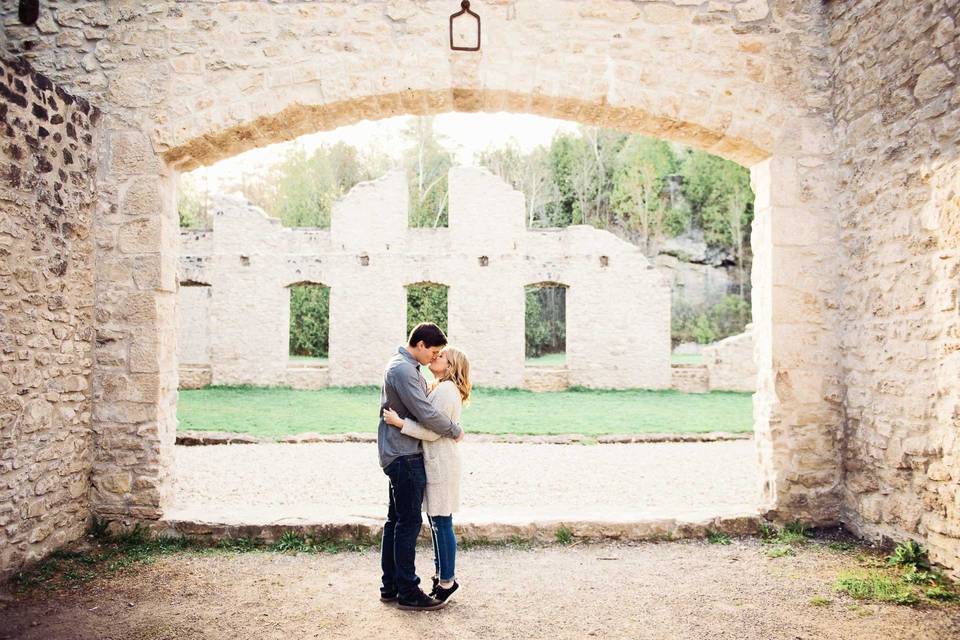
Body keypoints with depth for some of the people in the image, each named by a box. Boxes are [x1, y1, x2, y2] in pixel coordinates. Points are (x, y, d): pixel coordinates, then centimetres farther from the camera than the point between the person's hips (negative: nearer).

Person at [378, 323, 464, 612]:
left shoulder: (407, 367, 15)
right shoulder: (403, 370, -18)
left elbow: (421, 401, 24)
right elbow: (426, 414, -22)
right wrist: (455, 430, -9)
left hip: (399, 455, 11)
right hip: (405, 456, -11)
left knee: (396, 521, 14)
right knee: (409, 522, -4)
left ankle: (390, 587, 22)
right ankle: (408, 592, 3)